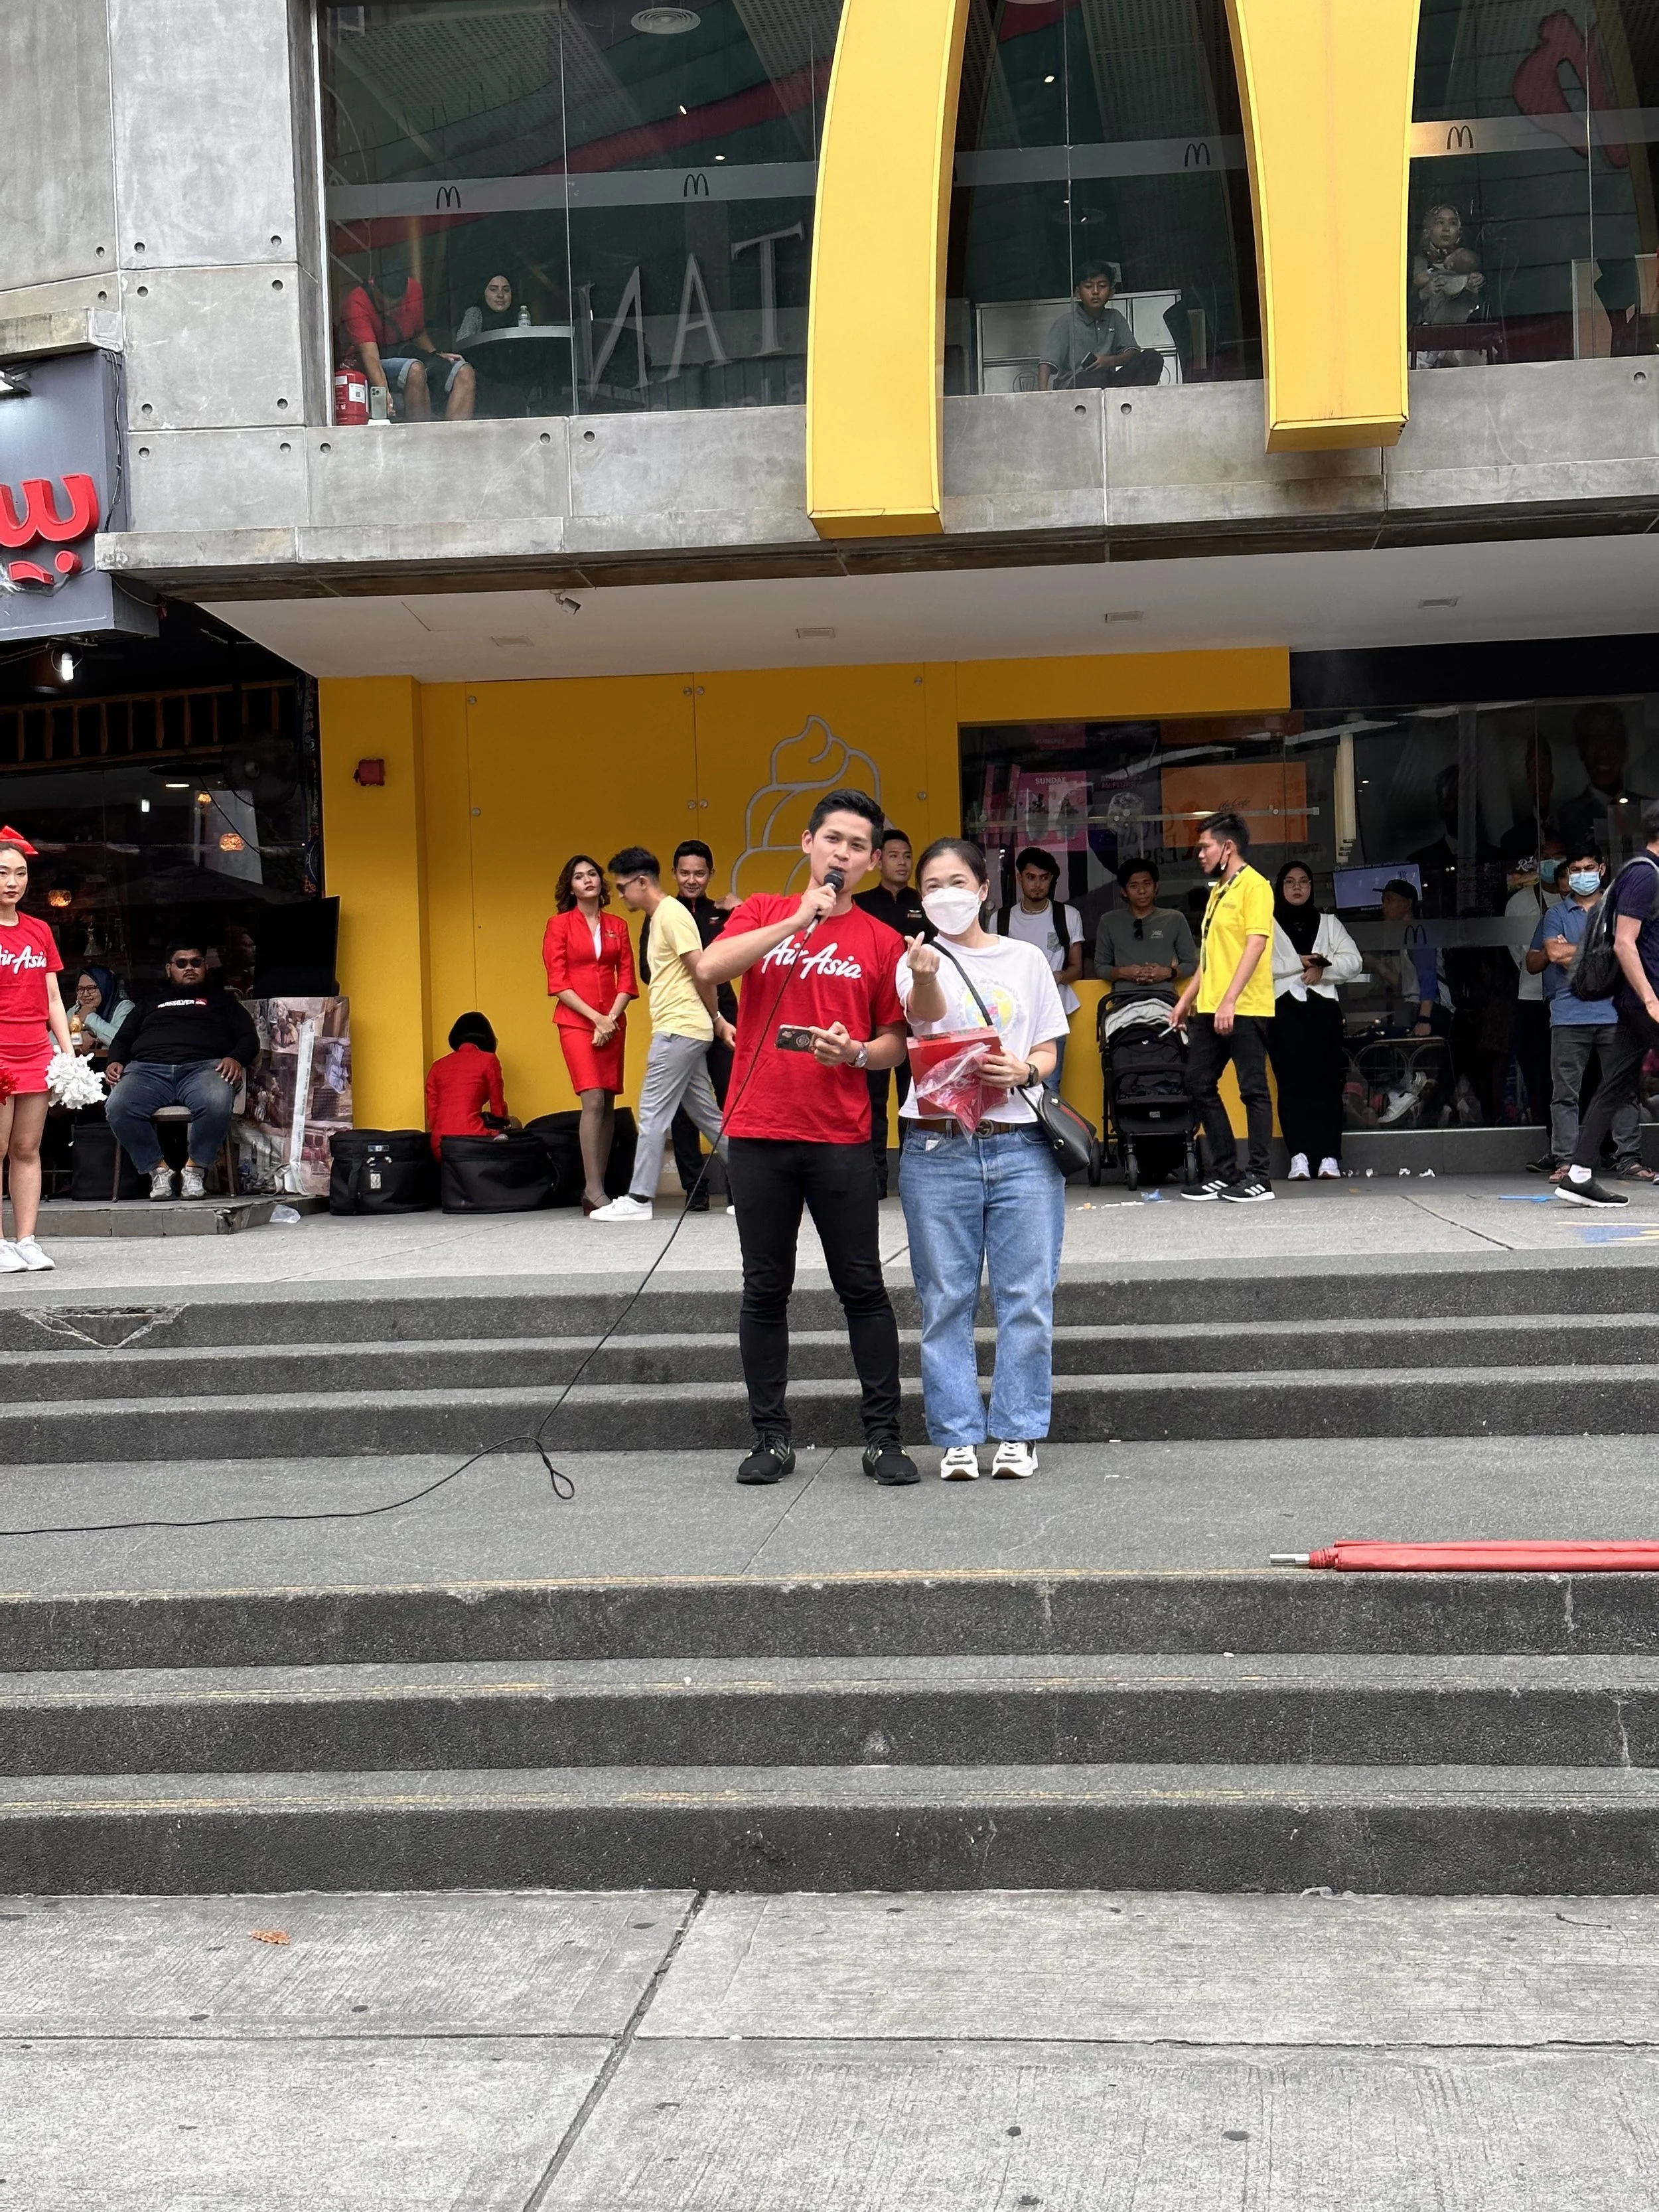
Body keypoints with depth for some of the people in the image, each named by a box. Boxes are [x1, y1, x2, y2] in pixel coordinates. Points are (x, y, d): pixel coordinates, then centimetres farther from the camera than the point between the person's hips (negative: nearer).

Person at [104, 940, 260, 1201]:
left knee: (217, 1104, -40)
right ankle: (158, 1169, -17)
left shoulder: (222, 1001, 31)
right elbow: (123, 1038, 30)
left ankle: (195, 1168, -19)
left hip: (203, 1066, -2)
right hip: (148, 1069, 2)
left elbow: (249, 1038, 19)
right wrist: (115, 1061, 6)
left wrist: (236, 1059, -5)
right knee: (118, 1108, -33)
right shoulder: (151, 1000, 36)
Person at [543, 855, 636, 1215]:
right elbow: (558, 982, -3)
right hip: (575, 1021, -4)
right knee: (593, 1100, -15)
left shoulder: (617, 926, 12)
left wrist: (612, 1017, -7)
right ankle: (593, 1190, -15)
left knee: (608, 1104, 2)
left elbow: (627, 978, 8)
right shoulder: (559, 924, 2)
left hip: (612, 1022, 4)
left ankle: (597, 1188, 6)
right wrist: (595, 1017, -10)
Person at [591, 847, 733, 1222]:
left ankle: (639, 1199, -1)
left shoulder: (671, 914, -12)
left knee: (653, 1112, -6)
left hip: (679, 1030, -10)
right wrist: (717, 1021, 12)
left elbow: (701, 971, -15)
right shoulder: (660, 916, 18)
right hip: (677, 1030, 10)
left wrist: (717, 1019, -5)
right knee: (706, 1114, 10)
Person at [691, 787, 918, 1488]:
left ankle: (884, 1437, 10)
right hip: (757, 1133, 1)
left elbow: (896, 1041, 9)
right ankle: (771, 1438, 15)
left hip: (841, 1139, 0)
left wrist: (858, 1053, -13)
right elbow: (710, 967, -11)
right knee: (765, 1290, 6)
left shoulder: (882, 941, 6)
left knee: (863, 1287, 2)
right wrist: (798, 920, -13)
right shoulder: (763, 911, 8)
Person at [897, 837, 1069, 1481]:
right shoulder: (919, 961, 6)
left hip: (1021, 1146, 1)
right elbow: (925, 1014, -18)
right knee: (945, 1300, 2)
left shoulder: (1026, 958, 13)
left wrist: (1025, 1071, -10)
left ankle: (1017, 1433, 10)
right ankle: (957, 1435, 10)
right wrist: (924, 976, -41)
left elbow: (1048, 1050, 13)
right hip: (938, 1147, -1)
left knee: (1026, 1297, 1)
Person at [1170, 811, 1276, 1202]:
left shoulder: (1254, 886, -8)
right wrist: (1187, 998, 21)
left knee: (1253, 1089, -3)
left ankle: (1260, 1178, 2)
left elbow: (1255, 945, -18)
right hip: (1208, 1009, 9)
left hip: (1244, 1009, -9)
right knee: (1200, 1085, 9)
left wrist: (1229, 999, -24)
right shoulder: (1218, 890, 19)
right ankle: (1224, 1171, 16)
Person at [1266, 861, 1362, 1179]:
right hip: (1283, 1009, -2)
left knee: (1326, 1081, -5)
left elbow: (1353, 961, 10)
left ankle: (1330, 1156, -8)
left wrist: (1322, 968, -7)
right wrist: (1300, 963, -8)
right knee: (1292, 1082, -8)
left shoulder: (1328, 923, 21)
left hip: (1323, 1009, 2)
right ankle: (1299, 1155, -9)